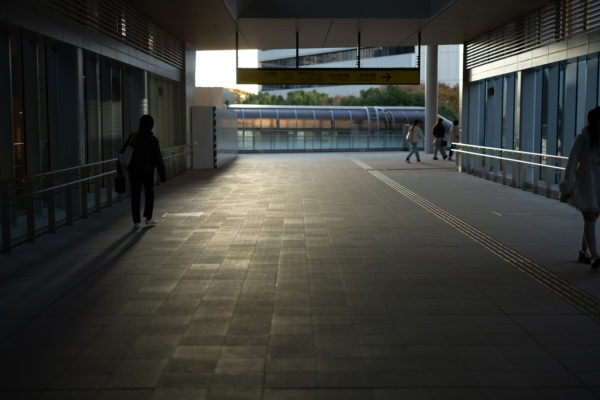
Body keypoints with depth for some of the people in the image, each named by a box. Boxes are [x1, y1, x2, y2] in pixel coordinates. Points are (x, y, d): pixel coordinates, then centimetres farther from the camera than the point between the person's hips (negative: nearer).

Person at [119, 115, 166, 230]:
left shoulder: (132, 137, -3)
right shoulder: (152, 140, -11)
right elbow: (158, 159, -11)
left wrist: (120, 169, 7)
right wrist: (163, 174, -5)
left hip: (133, 171, 2)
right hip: (148, 171, -2)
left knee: (135, 196, 5)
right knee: (149, 194, 17)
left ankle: (136, 221, 0)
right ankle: (148, 218, 19)